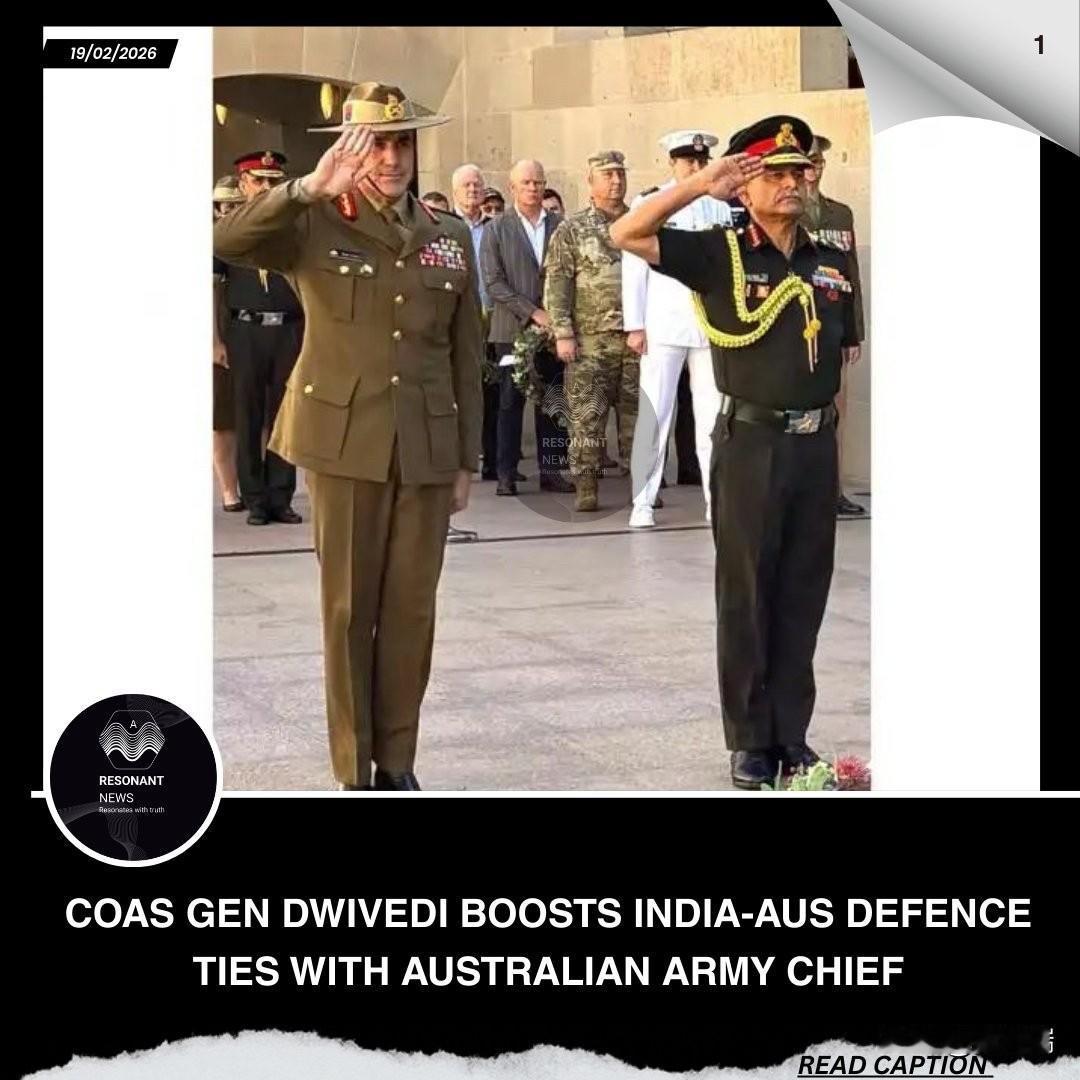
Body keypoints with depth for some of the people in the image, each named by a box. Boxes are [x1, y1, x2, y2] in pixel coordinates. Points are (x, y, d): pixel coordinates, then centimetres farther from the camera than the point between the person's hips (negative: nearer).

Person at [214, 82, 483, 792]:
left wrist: (467, 460, 10)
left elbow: (467, 358, 12)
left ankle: (397, 762, 20)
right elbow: (228, 242, -19)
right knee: (349, 607, 3)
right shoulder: (317, 224, 0)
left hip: (427, 448, 3)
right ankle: (355, 771, 13)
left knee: (411, 609, 7)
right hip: (345, 441, -3)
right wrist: (308, 189, -30)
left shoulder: (451, 238, 9)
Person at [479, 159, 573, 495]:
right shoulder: (496, 229, 2)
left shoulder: (559, 225, 9)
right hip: (512, 328, -2)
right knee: (511, 401, 0)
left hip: (552, 326, 2)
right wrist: (533, 312, -12)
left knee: (552, 402, 3)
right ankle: (506, 474, 4)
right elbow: (493, 282, -5)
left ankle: (551, 470, 9)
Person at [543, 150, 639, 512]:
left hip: (638, 338, 3)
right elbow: (556, 284, -1)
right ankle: (586, 488, 2)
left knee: (637, 414, 6)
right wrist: (562, 333, -9)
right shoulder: (571, 230, 4)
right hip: (590, 341, -2)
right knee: (586, 416, -3)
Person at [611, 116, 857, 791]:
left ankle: (792, 735, 19)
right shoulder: (721, 254, -3)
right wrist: (700, 185, -18)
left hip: (816, 443, 4)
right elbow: (628, 234, -12)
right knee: (747, 595, 3)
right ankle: (751, 740, 12)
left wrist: (828, 419, 10)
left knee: (804, 595, 9)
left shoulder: (832, 263, 9)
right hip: (751, 440, -4)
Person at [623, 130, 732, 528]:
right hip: (664, 325, -3)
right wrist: (635, 325, -6)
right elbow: (633, 268, 0)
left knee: (714, 415, 2)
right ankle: (643, 502, 2)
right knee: (654, 414, -3)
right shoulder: (648, 204, 3)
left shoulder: (720, 209, 12)